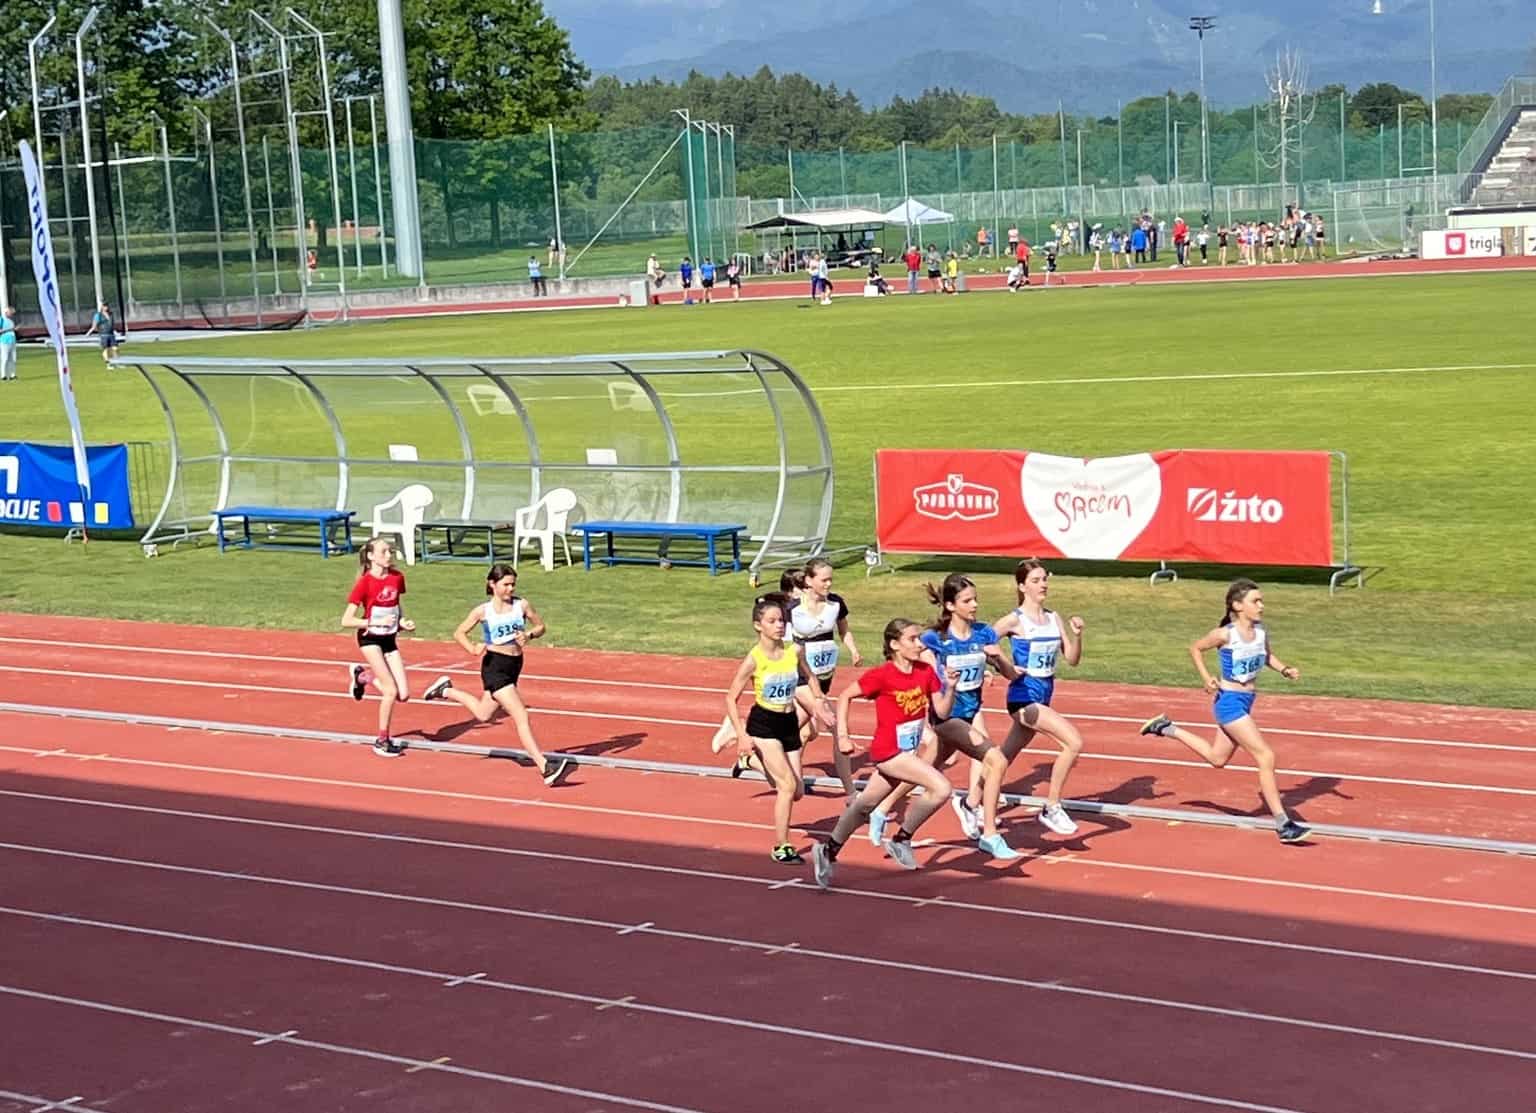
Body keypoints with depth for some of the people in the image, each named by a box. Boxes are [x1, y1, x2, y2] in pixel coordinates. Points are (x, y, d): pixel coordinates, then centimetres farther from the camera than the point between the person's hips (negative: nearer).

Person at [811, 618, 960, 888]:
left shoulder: (926, 672, 1)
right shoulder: (882, 676, -16)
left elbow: (942, 712, 1)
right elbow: (845, 697, -6)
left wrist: (950, 687, -16)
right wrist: (842, 735, -12)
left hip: (908, 752, 7)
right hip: (889, 751, -7)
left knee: (864, 806, 19)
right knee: (941, 788, -21)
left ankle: (828, 851, 35)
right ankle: (902, 840, -5)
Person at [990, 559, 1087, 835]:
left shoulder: (1054, 618, 8)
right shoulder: (1015, 620, -10)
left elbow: (1072, 660, 8)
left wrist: (1077, 635, -9)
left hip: (1043, 698, 7)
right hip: (1024, 696, -7)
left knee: (1005, 758, 17)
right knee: (1074, 742, -21)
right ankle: (1052, 808, -11)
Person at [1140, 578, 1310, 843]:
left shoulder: (1261, 631, 0)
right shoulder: (1225, 635, -16)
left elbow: (1267, 656, 19)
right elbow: (1195, 648, -2)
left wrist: (1285, 669, 2)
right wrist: (1206, 678, -10)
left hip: (1246, 701, 8)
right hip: (1230, 702, -8)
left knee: (1217, 758, 24)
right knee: (1266, 757, -12)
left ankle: (1167, 728, 39)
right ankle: (1283, 825, -8)